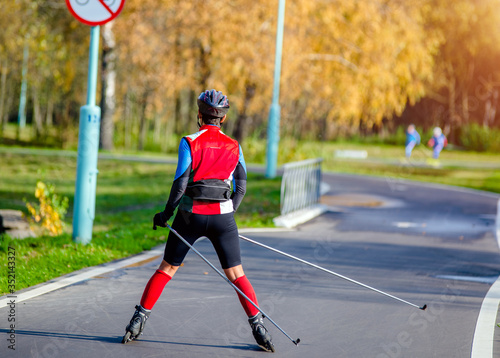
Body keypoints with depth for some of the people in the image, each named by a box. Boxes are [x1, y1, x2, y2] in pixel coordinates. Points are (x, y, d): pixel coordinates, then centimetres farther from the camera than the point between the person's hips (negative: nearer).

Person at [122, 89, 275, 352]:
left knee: (167, 269, 11)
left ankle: (138, 321, 9)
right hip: (222, 216, 1)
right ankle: (258, 327, 1)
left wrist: (167, 213, 0)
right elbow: (240, 188, 5)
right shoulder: (234, 147, 5)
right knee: (236, 274, 7)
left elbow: (181, 182, -11)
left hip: (191, 215, -1)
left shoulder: (189, 143, -5)